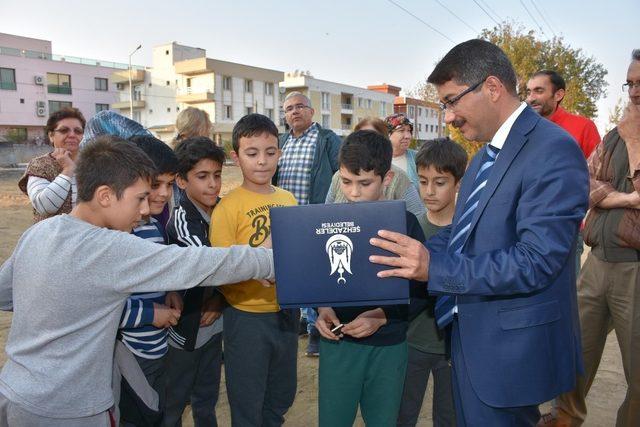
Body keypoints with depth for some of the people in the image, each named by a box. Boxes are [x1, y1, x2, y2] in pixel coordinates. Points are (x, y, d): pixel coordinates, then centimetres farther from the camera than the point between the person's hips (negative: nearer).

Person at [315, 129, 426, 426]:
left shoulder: (405, 223, -7)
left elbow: (422, 289, -6)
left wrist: (383, 315, -17)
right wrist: (321, 308, -10)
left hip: (388, 345, -1)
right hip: (337, 341, 1)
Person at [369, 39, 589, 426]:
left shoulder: (553, 150, -19)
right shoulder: (487, 153, 10)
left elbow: (536, 262, -25)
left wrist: (435, 267, -26)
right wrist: (415, 256, -3)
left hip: (509, 349, -8)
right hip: (470, 335, 8)